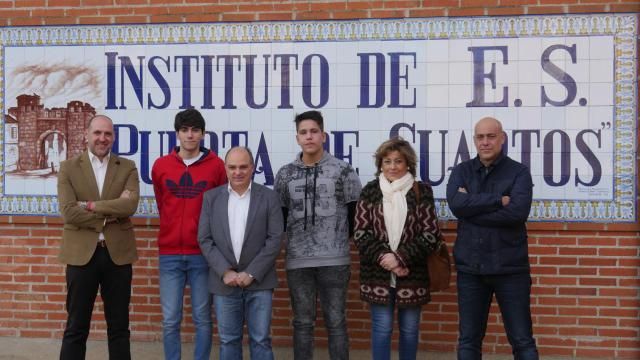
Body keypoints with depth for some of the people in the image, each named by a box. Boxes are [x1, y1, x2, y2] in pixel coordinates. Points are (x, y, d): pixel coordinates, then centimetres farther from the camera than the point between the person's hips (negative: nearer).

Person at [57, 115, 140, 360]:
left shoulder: (127, 168, 5)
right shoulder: (68, 167, 3)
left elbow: (130, 205, -12)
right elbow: (69, 212, -10)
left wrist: (91, 205, -14)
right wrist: (111, 214, -12)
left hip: (118, 254, 1)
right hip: (81, 254, -1)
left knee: (119, 327, 10)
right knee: (76, 327, 7)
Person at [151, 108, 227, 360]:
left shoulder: (216, 165, -1)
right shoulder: (160, 165, 4)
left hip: (203, 254, -1)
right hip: (170, 254, 2)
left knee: (202, 319, 7)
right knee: (170, 321, 5)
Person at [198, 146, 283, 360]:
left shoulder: (269, 197, 0)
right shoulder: (211, 197, 5)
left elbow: (275, 239, -5)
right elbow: (205, 240, 1)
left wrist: (251, 273, -11)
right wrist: (225, 272, -10)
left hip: (259, 281, -1)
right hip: (224, 282, 2)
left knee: (261, 340, 4)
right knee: (228, 340, 10)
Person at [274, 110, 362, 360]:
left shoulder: (343, 171, 0)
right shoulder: (285, 174, 7)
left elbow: (356, 213, 3)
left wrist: (349, 240, 2)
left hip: (335, 260, -2)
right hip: (298, 261, 2)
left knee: (336, 322, 5)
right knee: (302, 322, 10)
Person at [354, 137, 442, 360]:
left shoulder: (422, 192, 1)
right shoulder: (369, 191, 3)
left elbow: (431, 235, -4)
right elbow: (360, 233, -2)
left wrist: (400, 257, -14)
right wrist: (384, 258, -14)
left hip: (412, 274, 0)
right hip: (378, 274, 0)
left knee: (410, 328, 10)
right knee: (382, 327, 4)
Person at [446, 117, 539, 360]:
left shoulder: (519, 172, 0)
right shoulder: (461, 171, 7)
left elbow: (518, 211, -18)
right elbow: (456, 204, -13)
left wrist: (473, 207, -12)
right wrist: (498, 200, -15)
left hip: (510, 267, -2)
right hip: (470, 267, 2)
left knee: (522, 340, 5)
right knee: (468, 340, 11)